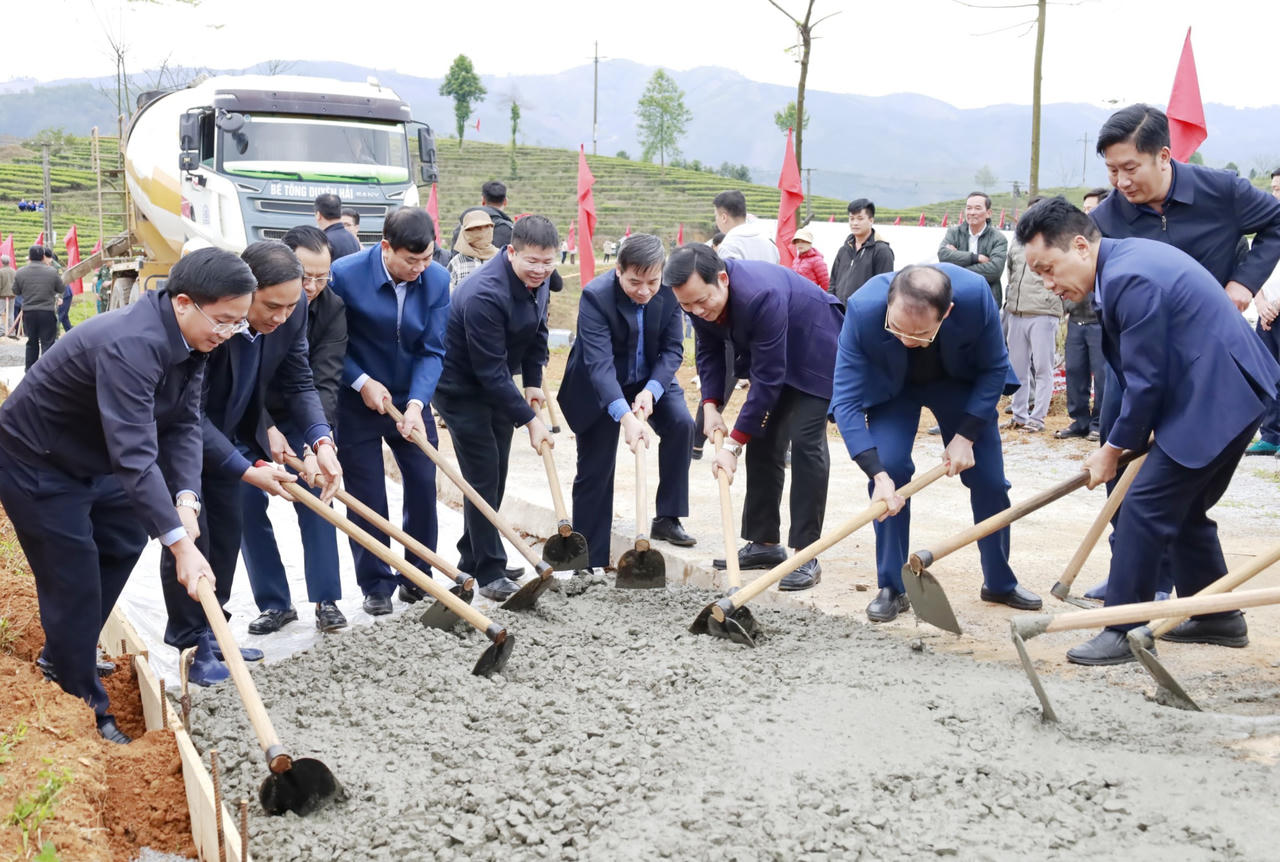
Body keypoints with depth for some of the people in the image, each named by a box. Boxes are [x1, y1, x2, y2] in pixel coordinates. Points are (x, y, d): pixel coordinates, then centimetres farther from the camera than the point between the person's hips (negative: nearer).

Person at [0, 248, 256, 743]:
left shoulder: (190, 340, -9)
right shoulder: (129, 345, -39)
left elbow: (184, 424, -10)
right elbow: (135, 455, -44)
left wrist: (186, 497, -26)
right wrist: (180, 544, -47)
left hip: (92, 460, 9)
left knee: (123, 545, 20)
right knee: (74, 582, -4)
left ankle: (66, 655, 39)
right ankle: (84, 709, 11)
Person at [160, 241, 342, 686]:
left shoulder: (293, 307, -20)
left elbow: (298, 383, -9)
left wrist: (321, 440, -26)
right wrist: (247, 470, -35)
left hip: (228, 436, 6)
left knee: (226, 534, 11)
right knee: (189, 536, -5)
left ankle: (209, 632, 26)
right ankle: (191, 642, 13)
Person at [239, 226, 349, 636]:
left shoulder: (332, 308, -18)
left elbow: (326, 381, -24)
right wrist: (267, 429, -32)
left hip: (304, 417, 1)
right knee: (248, 504, -3)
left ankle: (327, 601, 1)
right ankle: (275, 604, 7)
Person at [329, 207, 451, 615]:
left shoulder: (437, 280, -11)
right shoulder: (345, 275, -21)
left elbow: (433, 351, -9)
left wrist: (416, 404, -21)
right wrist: (362, 382, -17)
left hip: (410, 399, 3)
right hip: (358, 401, -3)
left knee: (424, 485, 4)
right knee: (367, 496, 1)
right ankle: (376, 586, 15)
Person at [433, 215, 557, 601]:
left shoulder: (538, 279, -7)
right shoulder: (484, 295, -33)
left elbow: (537, 331, 10)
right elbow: (491, 371, -30)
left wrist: (533, 382, 2)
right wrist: (529, 420, -27)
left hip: (496, 385, 9)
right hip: (461, 388, -8)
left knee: (496, 477, 13)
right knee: (483, 477, -8)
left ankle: (473, 560, 27)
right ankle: (489, 574, 0)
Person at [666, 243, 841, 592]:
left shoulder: (760, 296, -40)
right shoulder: (700, 296, -17)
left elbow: (768, 378, -35)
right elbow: (709, 350, 1)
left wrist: (734, 444, -32)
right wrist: (710, 405, -12)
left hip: (816, 351, -8)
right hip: (770, 354, 8)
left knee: (805, 441, -16)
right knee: (763, 441, 6)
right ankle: (764, 543, 15)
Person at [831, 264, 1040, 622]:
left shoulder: (976, 295, -38)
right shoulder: (863, 309, -39)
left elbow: (994, 369, -19)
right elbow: (847, 401, -35)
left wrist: (965, 437, -24)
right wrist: (878, 474, -43)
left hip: (961, 382, 1)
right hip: (891, 386, -1)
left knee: (989, 478, 3)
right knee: (889, 468, -19)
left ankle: (1000, 582, 25)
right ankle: (892, 588, -4)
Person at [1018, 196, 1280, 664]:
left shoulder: (1130, 279, -23)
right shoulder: (1125, 259, 9)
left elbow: (1146, 381, -19)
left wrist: (1114, 447, -6)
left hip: (1215, 398, -11)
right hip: (1230, 390, 11)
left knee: (1144, 506, -9)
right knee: (1183, 508, 18)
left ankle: (1124, 632, -1)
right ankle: (1218, 617, 30)